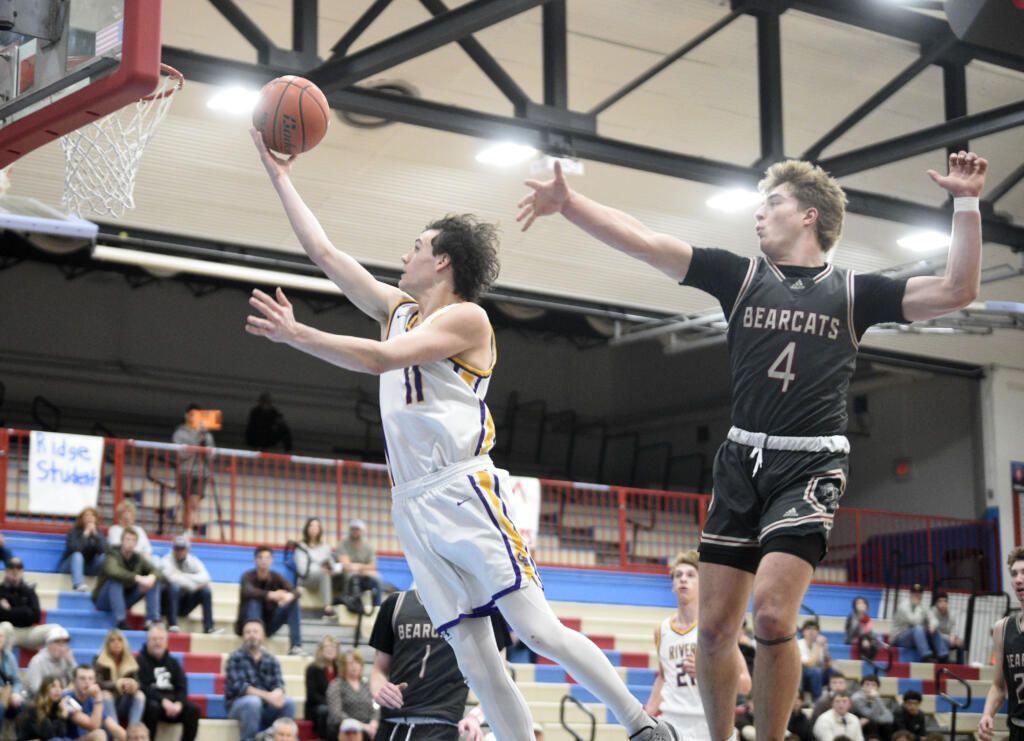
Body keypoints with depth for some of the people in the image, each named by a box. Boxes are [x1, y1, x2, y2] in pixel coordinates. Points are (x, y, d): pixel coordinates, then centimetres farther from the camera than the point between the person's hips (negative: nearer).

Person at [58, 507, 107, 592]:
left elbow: (103, 550, -16)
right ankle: (78, 585, -55)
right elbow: (74, 548, -28)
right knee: (77, 555, -35)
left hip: (88, 568, 3)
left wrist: (95, 534, -23)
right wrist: (85, 534, -26)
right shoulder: (74, 531, -8)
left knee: (104, 557, -21)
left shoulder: (98, 532, 2)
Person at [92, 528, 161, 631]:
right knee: (116, 580, -36)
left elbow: (155, 571, -5)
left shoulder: (137, 559, 1)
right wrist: (137, 578, -49)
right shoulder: (113, 556, -19)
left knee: (154, 581, -7)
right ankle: (121, 622, -39)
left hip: (125, 600, 6)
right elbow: (112, 571, -41)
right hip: (103, 600, -6)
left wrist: (152, 577, -31)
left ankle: (152, 620, -17)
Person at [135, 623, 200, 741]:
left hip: (172, 702, 4)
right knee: (153, 707, -38)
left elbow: (182, 687, 9)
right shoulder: (140, 660, 2)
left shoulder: (172, 662, 18)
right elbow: (143, 687, -11)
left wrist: (178, 704, -13)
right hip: (151, 700, -4)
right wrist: (163, 701, -22)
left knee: (193, 709, -21)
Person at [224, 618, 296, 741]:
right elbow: (239, 686, -18)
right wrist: (266, 695, -29)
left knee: (288, 702, -21)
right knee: (253, 701, -36)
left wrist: (277, 694, -30)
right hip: (238, 705, -4)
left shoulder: (271, 661, 8)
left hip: (265, 708, 4)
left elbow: (279, 684, -3)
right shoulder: (236, 658, -6)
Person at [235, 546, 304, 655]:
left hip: (268, 627, 4)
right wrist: (271, 595, -51)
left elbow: (295, 592, -16)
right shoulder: (248, 577, -10)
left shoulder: (276, 577, 0)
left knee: (293, 602, -14)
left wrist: (290, 596, -43)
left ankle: (296, 646, -22)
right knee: (254, 601, -30)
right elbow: (248, 592, -34)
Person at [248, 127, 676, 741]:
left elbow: (383, 358, -14)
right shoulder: (398, 310, 22)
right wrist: (281, 177, 26)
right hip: (413, 505, 7)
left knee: (537, 628, -13)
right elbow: (325, 253, 25)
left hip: (462, 490, -7)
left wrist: (296, 335, -16)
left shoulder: (466, 317, -1)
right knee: (472, 652, -3)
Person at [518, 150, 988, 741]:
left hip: (811, 466, -3)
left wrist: (966, 203, -10)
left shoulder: (853, 293, 6)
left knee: (772, 616, -20)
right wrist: (568, 202, -4)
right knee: (715, 630, 1)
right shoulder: (742, 277, 10)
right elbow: (644, 242, 4)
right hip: (742, 461, 3)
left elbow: (956, 292, -2)